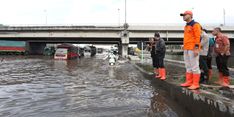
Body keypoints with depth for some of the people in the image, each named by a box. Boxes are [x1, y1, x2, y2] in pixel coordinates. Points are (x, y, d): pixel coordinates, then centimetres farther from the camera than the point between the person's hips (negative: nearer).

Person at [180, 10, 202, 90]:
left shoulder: (195, 24, -5)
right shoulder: (186, 26, 21)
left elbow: (198, 37, -13)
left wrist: (196, 48, -20)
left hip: (193, 49, -9)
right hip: (186, 49, 9)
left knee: (194, 66, -6)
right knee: (188, 66, 11)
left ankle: (195, 84, -1)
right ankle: (188, 82, 19)